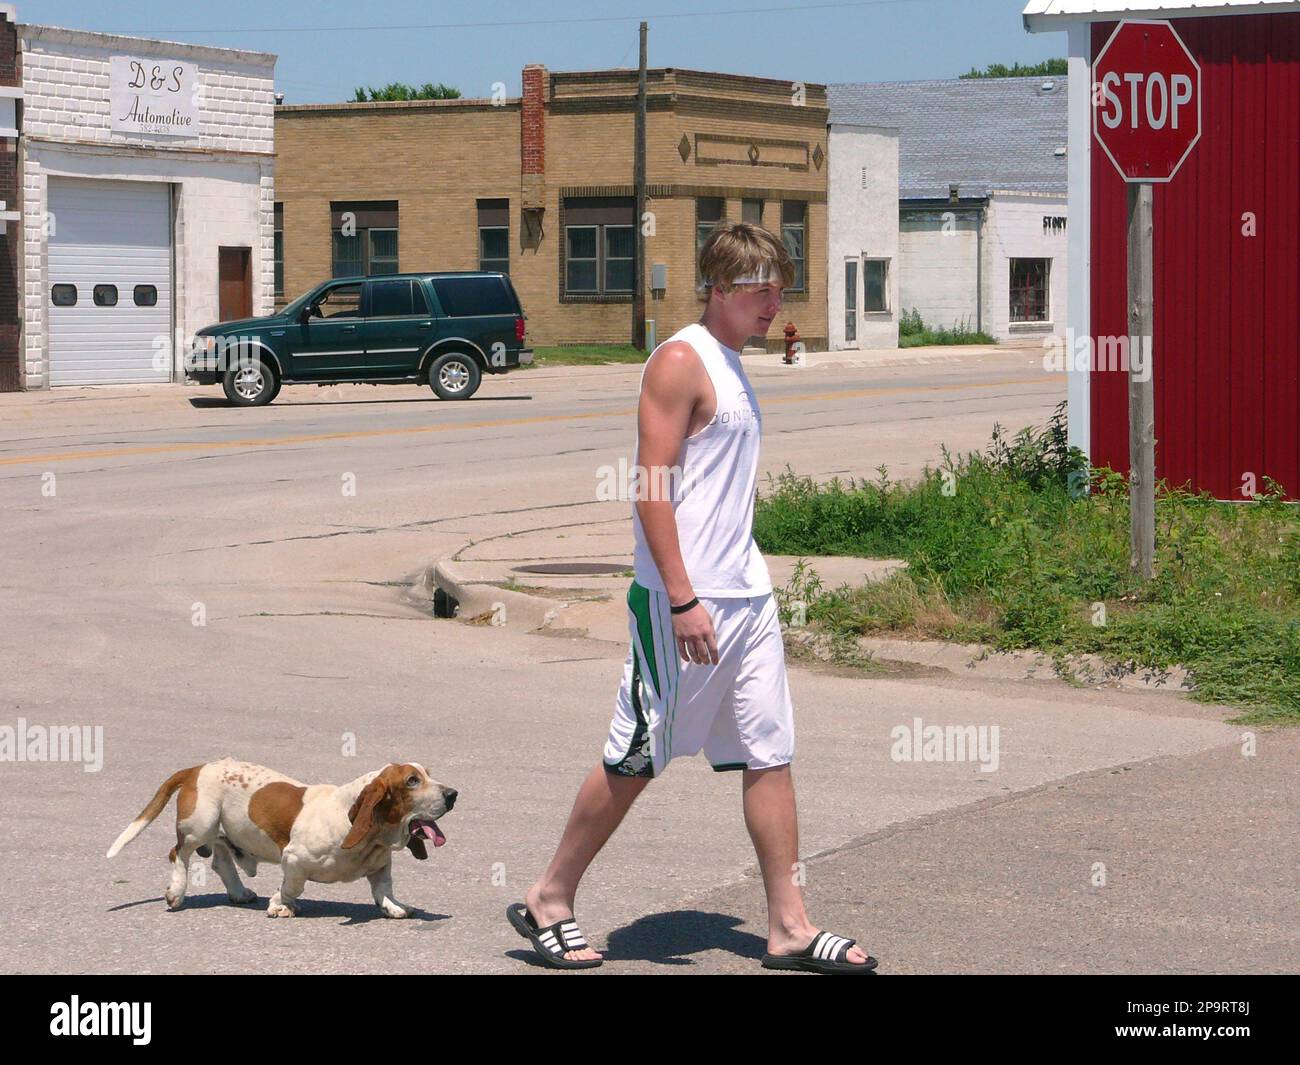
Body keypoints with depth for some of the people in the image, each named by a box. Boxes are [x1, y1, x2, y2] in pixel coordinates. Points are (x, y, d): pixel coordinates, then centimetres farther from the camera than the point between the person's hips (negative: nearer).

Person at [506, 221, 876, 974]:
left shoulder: (733, 368, 17)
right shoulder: (680, 362, -10)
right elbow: (652, 488, -17)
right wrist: (683, 599, -21)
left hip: (747, 595, 9)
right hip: (683, 602, -9)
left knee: (771, 755, 4)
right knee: (637, 760, -1)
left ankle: (791, 925, 7)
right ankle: (549, 901, 12)